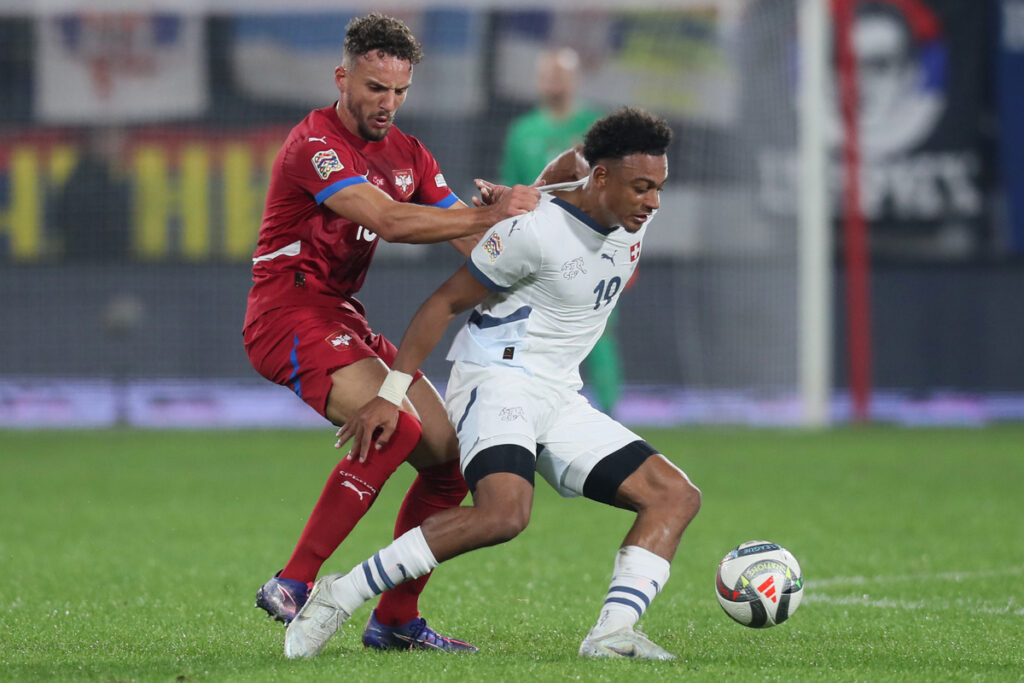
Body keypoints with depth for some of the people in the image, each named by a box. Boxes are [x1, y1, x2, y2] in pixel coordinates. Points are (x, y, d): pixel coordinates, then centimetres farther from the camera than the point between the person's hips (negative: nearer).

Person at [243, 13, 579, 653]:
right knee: (394, 427, -29)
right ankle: (293, 585, -25)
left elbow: (472, 240, 8)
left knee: (450, 455, 2)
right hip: (290, 315, -9)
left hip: (343, 319, 9)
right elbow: (388, 220, -29)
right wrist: (486, 215, -34)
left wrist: (504, 209, -15)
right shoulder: (315, 144, -16)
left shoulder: (408, 154, 12)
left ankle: (396, 619, 9)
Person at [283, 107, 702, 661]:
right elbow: (446, 302, -11)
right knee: (502, 513, -34)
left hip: (559, 399, 9)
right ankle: (338, 597, -27)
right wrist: (390, 394, -12)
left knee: (676, 496, -3)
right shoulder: (535, 231, -17)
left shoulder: (631, 221, 5)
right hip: (497, 380, -9)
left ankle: (612, 633, -17)